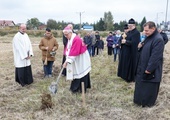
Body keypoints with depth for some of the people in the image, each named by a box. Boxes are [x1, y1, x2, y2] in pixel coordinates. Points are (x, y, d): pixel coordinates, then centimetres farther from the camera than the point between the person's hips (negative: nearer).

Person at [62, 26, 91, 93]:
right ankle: (76, 88, 24)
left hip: (81, 60, -9)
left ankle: (82, 89, 11)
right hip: (76, 60, 9)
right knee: (77, 73, 13)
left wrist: (67, 61, -28)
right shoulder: (70, 39, 7)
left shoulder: (76, 39, -25)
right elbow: (68, 50, 5)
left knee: (81, 74, 0)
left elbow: (74, 53, -29)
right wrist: (67, 60, -7)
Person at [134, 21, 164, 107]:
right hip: (143, 66, 9)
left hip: (151, 69, -9)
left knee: (149, 86, 7)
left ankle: (148, 102, 24)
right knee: (141, 84, 19)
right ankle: (140, 99, 35)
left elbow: (156, 56, -24)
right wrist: (140, 47, -4)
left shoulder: (158, 39, -22)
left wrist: (149, 68, -22)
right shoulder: (149, 37, 8)